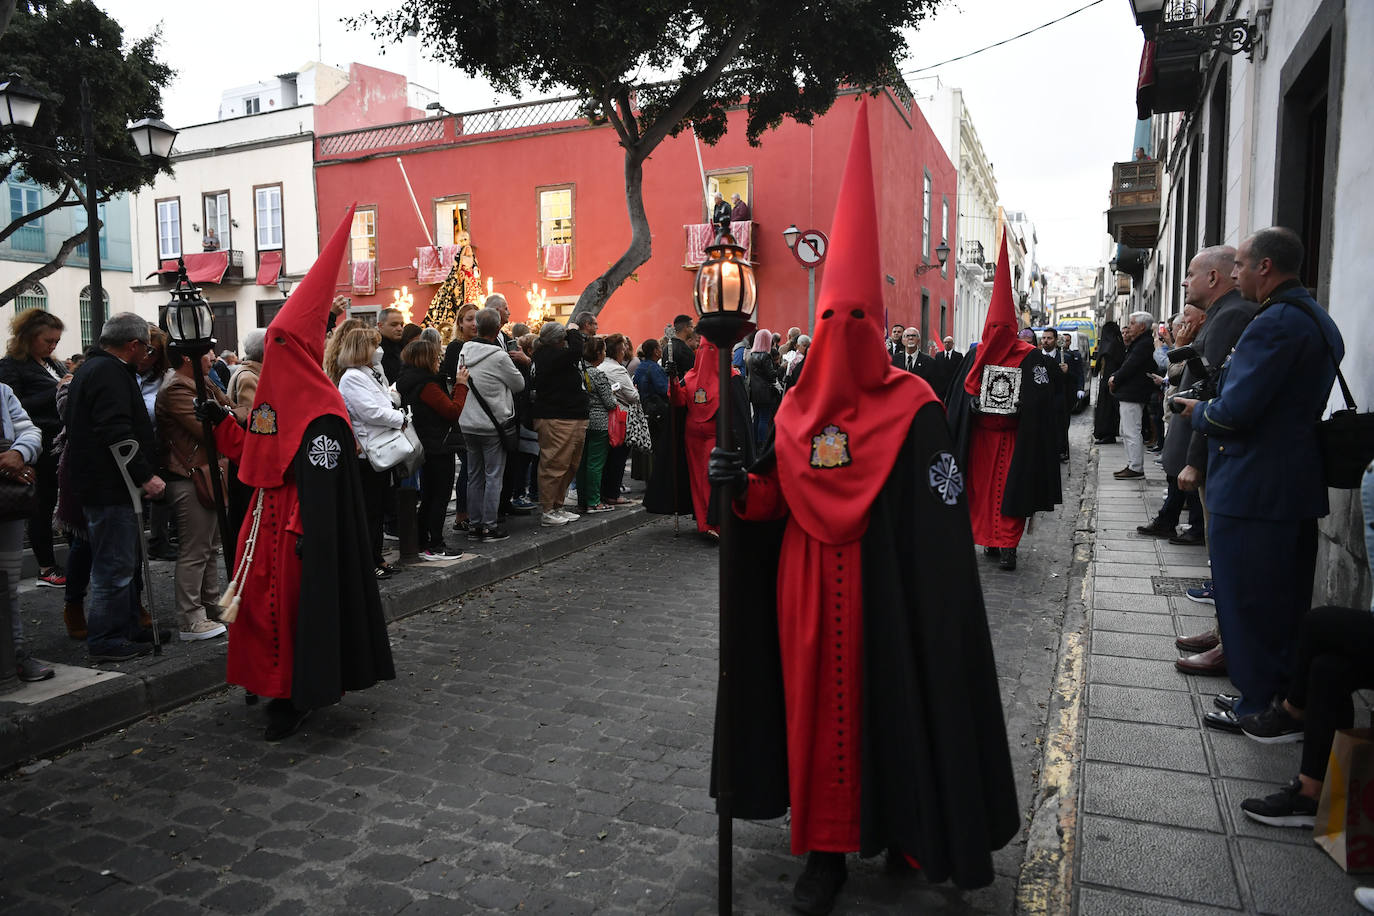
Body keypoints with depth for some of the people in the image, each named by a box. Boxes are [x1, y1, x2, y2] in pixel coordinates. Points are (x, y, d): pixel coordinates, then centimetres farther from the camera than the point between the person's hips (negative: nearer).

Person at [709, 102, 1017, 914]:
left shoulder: (913, 408, -9)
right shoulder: (799, 409, 4)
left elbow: (942, 520, -12)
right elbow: (777, 499, 10)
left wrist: (937, 608, -15)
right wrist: (741, 484, -9)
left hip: (884, 595, -4)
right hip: (810, 594, 4)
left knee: (895, 704, 8)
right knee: (818, 708, 10)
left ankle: (904, 829, 32)